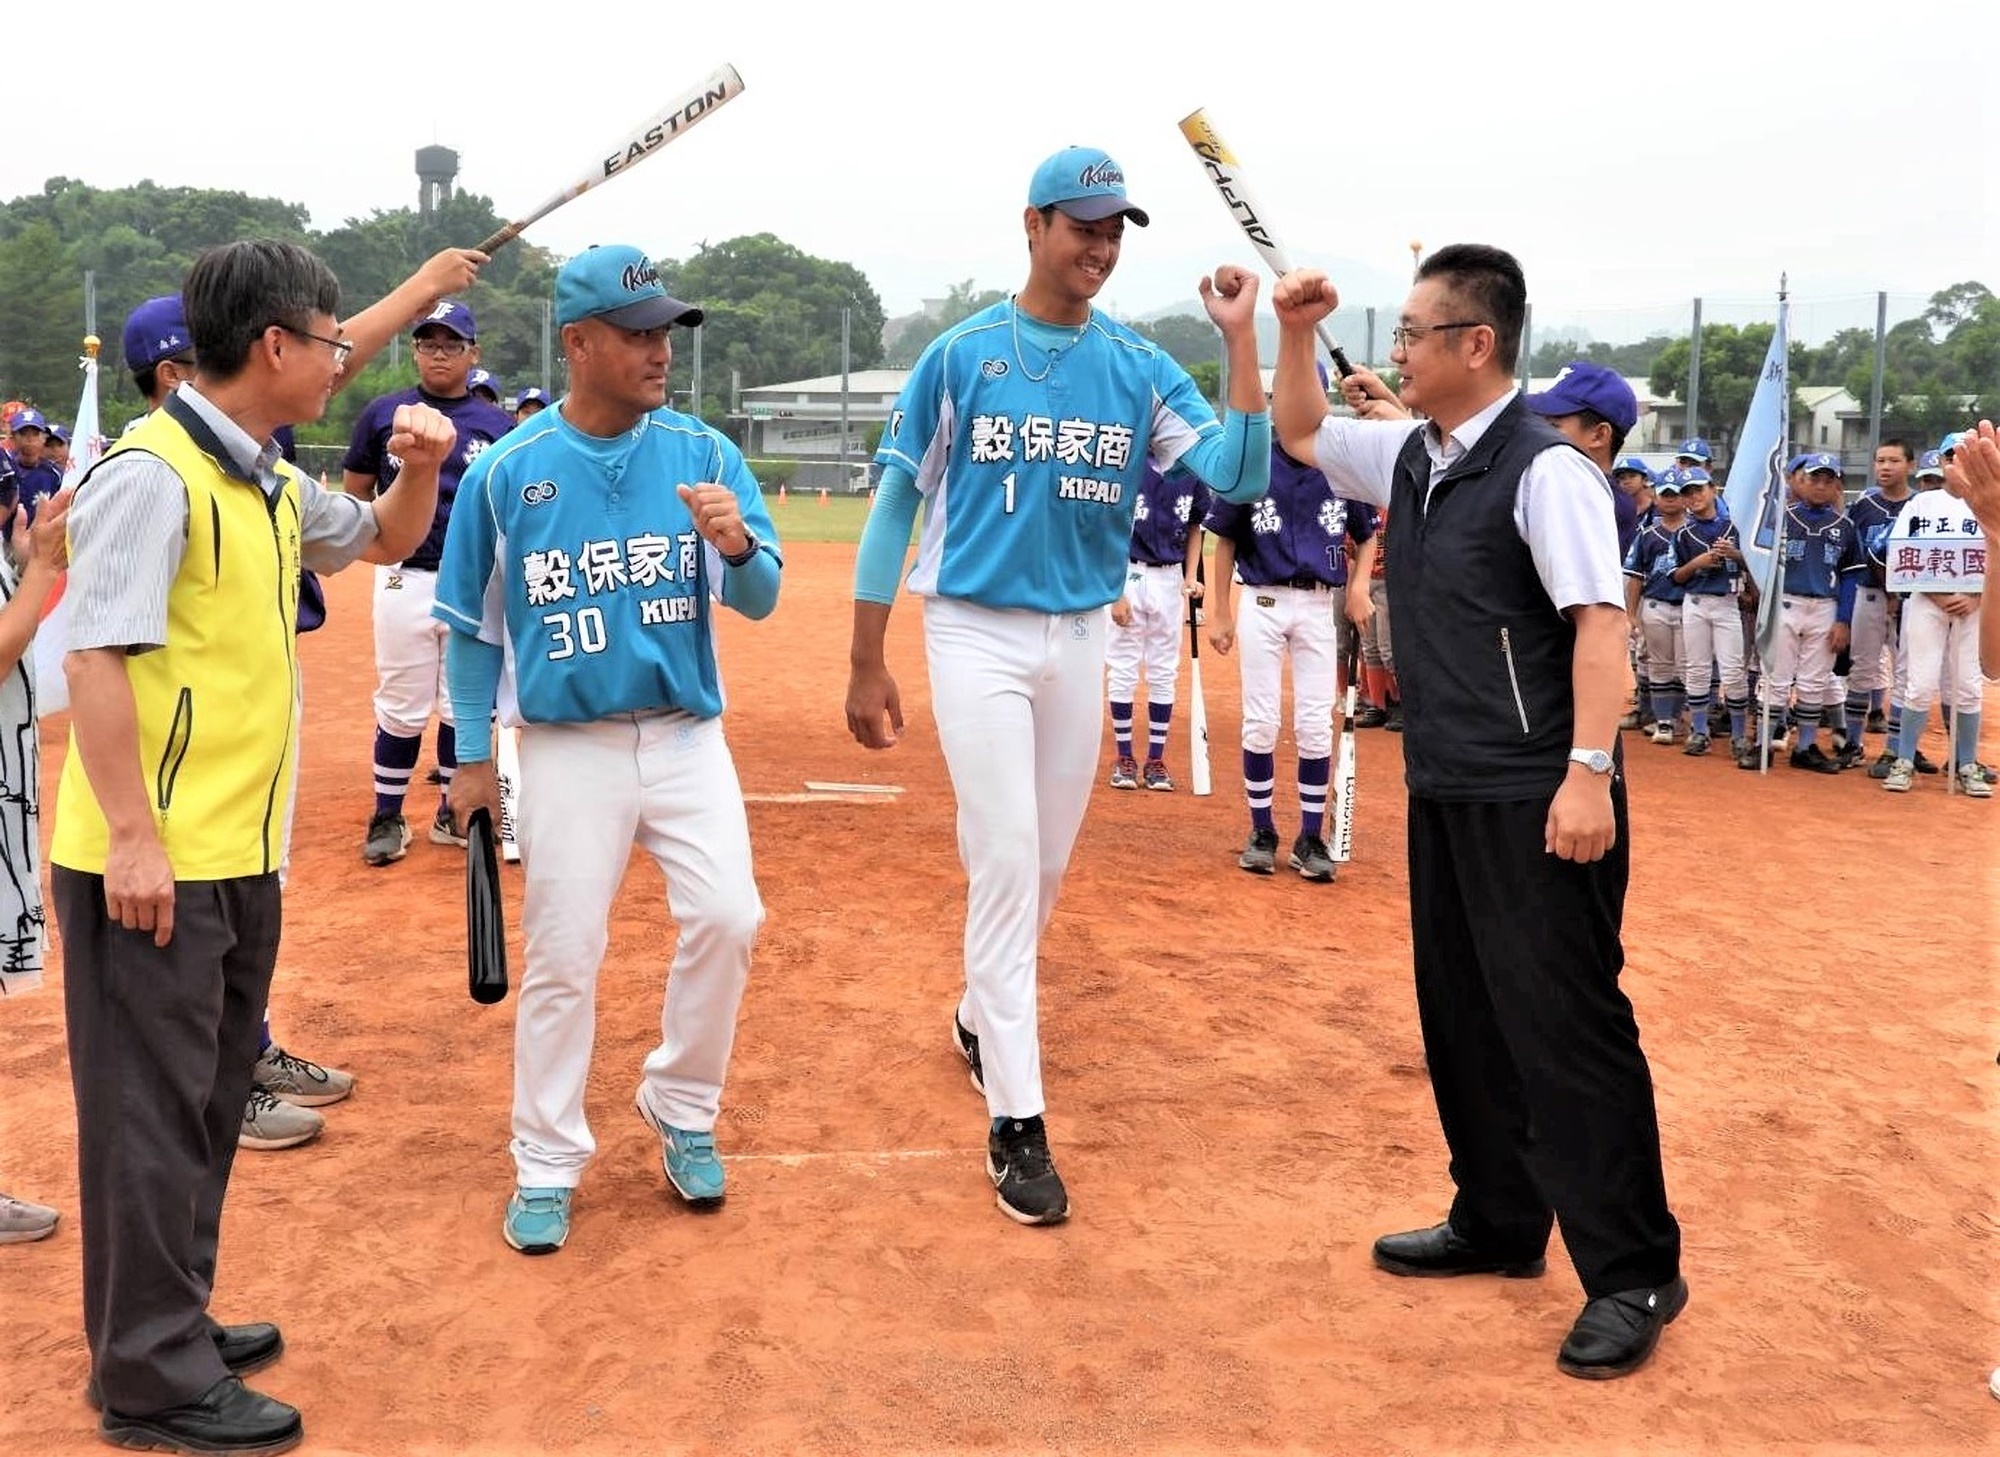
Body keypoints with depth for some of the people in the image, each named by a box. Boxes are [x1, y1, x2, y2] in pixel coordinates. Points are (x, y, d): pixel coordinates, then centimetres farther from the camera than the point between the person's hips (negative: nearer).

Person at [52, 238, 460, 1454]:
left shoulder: (273, 483, 12)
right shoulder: (151, 474, -15)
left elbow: (383, 542, 29)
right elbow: (95, 660, -19)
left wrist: (420, 469, 7)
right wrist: (132, 838, -23)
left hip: (242, 853, 9)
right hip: (151, 861, -9)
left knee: (213, 1099, 18)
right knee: (154, 1111, 0)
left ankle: (174, 1326, 32)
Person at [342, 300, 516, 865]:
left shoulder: (499, 424, 6)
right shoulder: (384, 413, 4)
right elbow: (355, 495, 12)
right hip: (406, 579, -1)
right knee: (401, 707, 3)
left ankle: (453, 812, 23)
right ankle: (387, 816, 15)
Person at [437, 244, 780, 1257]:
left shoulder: (701, 452, 0)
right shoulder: (504, 471, -4)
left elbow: (760, 600, -2)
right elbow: (473, 624, 5)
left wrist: (738, 546, -25)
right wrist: (472, 757, 5)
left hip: (688, 735, 1)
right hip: (568, 747, -1)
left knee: (728, 917, -11)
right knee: (562, 960, 4)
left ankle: (681, 1108, 15)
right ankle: (547, 1165, 22)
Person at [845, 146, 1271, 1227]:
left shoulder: (1141, 367, 3)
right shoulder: (961, 356, -4)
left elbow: (1237, 478, -8)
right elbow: (895, 503, -1)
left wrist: (1240, 338, -14)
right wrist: (866, 665, -3)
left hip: (1082, 639, 4)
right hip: (977, 633, -4)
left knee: (1047, 867, 13)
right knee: (1005, 862, -9)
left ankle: (980, 1018, 40)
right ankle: (1015, 1122, -3)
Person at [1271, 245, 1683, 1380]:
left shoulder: (1545, 468, -14)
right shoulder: (1409, 460, 10)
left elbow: (1601, 622, -20)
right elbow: (1300, 433, 26)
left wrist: (1589, 772, -27)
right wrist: (1296, 335, 10)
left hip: (1536, 804, -9)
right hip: (1444, 791, 9)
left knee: (1565, 1025, -4)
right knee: (1463, 1017, 16)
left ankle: (1636, 1273, 8)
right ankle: (1498, 1224, 31)